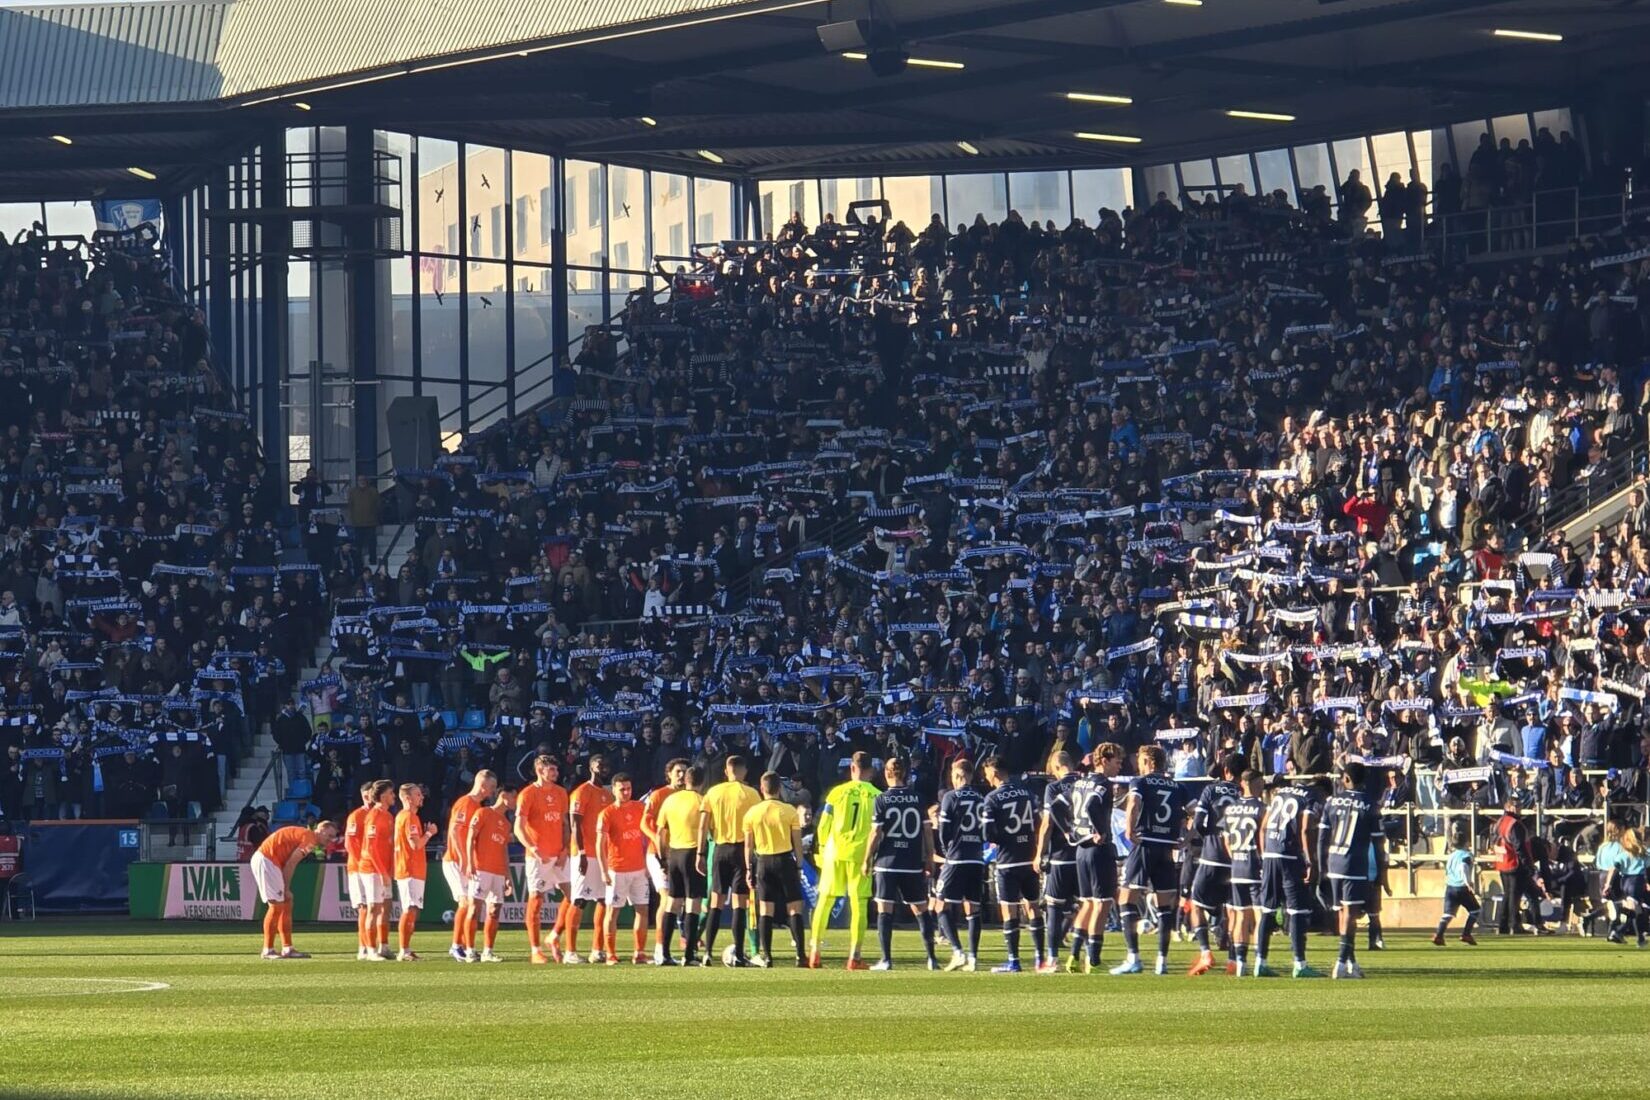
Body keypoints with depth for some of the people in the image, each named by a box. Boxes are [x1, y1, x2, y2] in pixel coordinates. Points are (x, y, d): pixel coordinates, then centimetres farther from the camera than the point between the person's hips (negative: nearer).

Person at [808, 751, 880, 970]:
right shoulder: (876, 796, -2)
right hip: (860, 854, -1)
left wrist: (822, 850, 15)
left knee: (824, 901, 11)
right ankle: (854, 956, -2)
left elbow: (823, 826, 3)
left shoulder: (838, 792, 1)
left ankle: (814, 951, 11)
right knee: (858, 904, 2)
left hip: (834, 853, 1)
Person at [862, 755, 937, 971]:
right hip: (913, 863, 3)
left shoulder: (882, 800, -4)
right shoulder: (918, 798, 3)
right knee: (921, 909, 11)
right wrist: (929, 858, 14)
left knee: (884, 909, 0)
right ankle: (931, 957, 9)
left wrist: (867, 860, 3)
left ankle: (886, 959, -6)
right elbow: (927, 830, 4)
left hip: (887, 862, -3)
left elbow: (876, 833, -6)